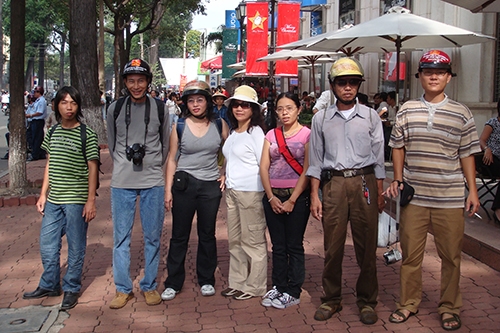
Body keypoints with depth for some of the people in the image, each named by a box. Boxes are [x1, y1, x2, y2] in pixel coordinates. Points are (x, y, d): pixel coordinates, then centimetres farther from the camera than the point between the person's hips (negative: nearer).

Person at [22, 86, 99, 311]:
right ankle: (49, 285, 32)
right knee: (47, 245, 14)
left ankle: (71, 289, 20)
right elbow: (49, 165, 14)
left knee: (75, 248, 5)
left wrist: (91, 200, -11)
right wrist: (43, 194, 11)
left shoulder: (87, 135, -8)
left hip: (76, 200, -5)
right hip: (53, 199, 6)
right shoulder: (52, 133, 8)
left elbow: (92, 169, -7)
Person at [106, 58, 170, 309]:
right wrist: (125, 165, 12)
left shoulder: (160, 109, 2)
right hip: (122, 183, 1)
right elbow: (111, 143, 15)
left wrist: (152, 165, 10)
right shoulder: (115, 108, 4)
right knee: (121, 237, 5)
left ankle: (149, 286, 20)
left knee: (152, 237, 6)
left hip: (152, 182, 0)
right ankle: (123, 289, 17)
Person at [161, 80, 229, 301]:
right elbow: (172, 159, 2)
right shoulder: (179, 127, -2)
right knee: (179, 235, 5)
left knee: (207, 234, 11)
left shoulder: (220, 125, 1)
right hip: (184, 184, -1)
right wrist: (168, 189, -2)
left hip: (211, 185, 1)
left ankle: (206, 280, 24)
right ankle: (173, 283, 17)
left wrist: (226, 175, 3)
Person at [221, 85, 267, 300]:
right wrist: (226, 177, 11)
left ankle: (255, 286, 11)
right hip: (232, 191, 8)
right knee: (235, 240, 13)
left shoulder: (256, 132, -8)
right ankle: (237, 283, 24)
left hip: (250, 192, -8)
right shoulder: (233, 133, 14)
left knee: (253, 240, 0)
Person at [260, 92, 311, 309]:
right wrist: (271, 197, -6)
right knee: (278, 246, 11)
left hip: (297, 196, -4)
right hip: (273, 196, 4)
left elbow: (307, 170, -9)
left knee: (294, 246, 3)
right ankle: (278, 287, 22)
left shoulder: (307, 134, -3)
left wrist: (292, 200, -13)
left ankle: (293, 292, 13)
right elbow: (264, 167, 5)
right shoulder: (271, 135, 10)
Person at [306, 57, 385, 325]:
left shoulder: (371, 117, 8)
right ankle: (331, 300, 19)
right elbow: (315, 160, 9)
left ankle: (367, 301, 18)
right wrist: (314, 196, 3)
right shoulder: (321, 119, 8)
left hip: (364, 183, 0)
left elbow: (378, 158, 8)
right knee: (332, 246, 3)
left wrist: (379, 193, 3)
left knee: (366, 247, 3)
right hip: (333, 184, 0)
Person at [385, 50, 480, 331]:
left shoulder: (461, 114, 2)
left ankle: (450, 308, 25)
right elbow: (398, 147, 11)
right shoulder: (407, 110, 5)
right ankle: (409, 303, 26)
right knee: (411, 254, 10)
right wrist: (397, 180, 3)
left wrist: (473, 190, 1)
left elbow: (467, 154, 4)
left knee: (451, 255, 8)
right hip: (414, 195, 1)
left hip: (450, 199, -1)